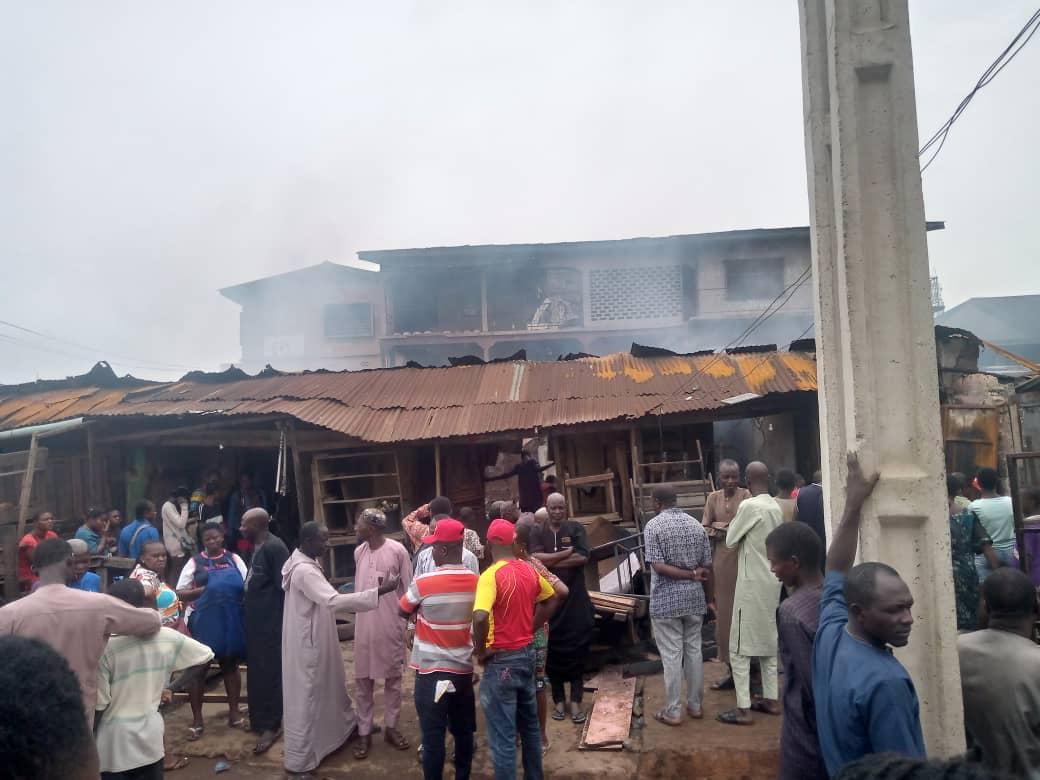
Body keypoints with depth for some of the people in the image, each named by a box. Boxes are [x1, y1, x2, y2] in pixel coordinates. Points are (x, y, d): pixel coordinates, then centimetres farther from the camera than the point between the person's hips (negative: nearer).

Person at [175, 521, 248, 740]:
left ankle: (234, 711, 27)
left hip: (231, 620, 1)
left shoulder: (234, 559, 3)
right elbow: (180, 593, -3)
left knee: (230, 664, 14)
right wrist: (204, 590, -16)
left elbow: (248, 586, 3)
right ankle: (197, 719, 19)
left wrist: (234, 592, -16)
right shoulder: (195, 562, -1)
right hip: (203, 621, -1)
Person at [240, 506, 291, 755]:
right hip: (257, 619, 9)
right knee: (257, 669, 17)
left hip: (271, 621, -9)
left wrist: (281, 618, -16)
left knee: (268, 671, 1)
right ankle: (261, 718, 32)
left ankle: (271, 725, 13)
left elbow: (284, 586, -19)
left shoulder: (274, 547, -19)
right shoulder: (258, 547, 9)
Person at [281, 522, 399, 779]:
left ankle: (347, 725, 45)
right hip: (308, 642, -10)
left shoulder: (307, 562, 5)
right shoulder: (304, 571, -28)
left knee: (331, 684, 25)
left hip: (317, 638, 10)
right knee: (306, 697, 0)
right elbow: (334, 601, -38)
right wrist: (379, 591, -39)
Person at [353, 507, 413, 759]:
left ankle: (391, 727, 24)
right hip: (364, 625, 4)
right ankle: (364, 732, 19)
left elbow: (409, 589, -6)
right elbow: (358, 586, 13)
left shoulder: (397, 550, -11)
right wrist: (358, 612, 15)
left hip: (390, 625, -3)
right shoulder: (358, 551, 3)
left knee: (392, 678, 9)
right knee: (363, 679, 8)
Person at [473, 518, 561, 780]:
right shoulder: (529, 570, 1)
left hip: (502, 660, -7)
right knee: (530, 724, 22)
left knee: (503, 735, 3)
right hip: (527, 653, 7)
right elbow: (552, 600, 17)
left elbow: (480, 617, -33)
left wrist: (481, 650, -17)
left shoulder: (491, 575, -20)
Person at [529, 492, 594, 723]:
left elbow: (583, 557, -13)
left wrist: (550, 561, -13)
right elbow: (536, 559, -15)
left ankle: (576, 701, 13)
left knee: (576, 651, 3)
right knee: (553, 653, 8)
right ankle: (559, 700, 21)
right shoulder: (537, 533, 2)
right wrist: (567, 552, -15)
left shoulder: (576, 528, 0)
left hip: (576, 601, -1)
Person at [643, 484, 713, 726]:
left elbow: (658, 566, -18)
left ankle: (673, 712, 10)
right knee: (694, 651, 14)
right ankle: (695, 706, 24)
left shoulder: (653, 526, -9)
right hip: (694, 598, 4)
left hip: (666, 600, -4)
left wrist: (691, 575, -13)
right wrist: (708, 597, 14)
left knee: (671, 655, 2)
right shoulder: (696, 525, 3)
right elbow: (707, 567, 5)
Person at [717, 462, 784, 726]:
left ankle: (743, 709, 0)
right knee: (768, 641, 17)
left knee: (740, 647, -2)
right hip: (772, 580, 8)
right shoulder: (776, 506, 5)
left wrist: (732, 527, 8)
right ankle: (771, 700, 24)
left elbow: (730, 541, -8)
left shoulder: (749, 506, -19)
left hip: (752, 582, -8)